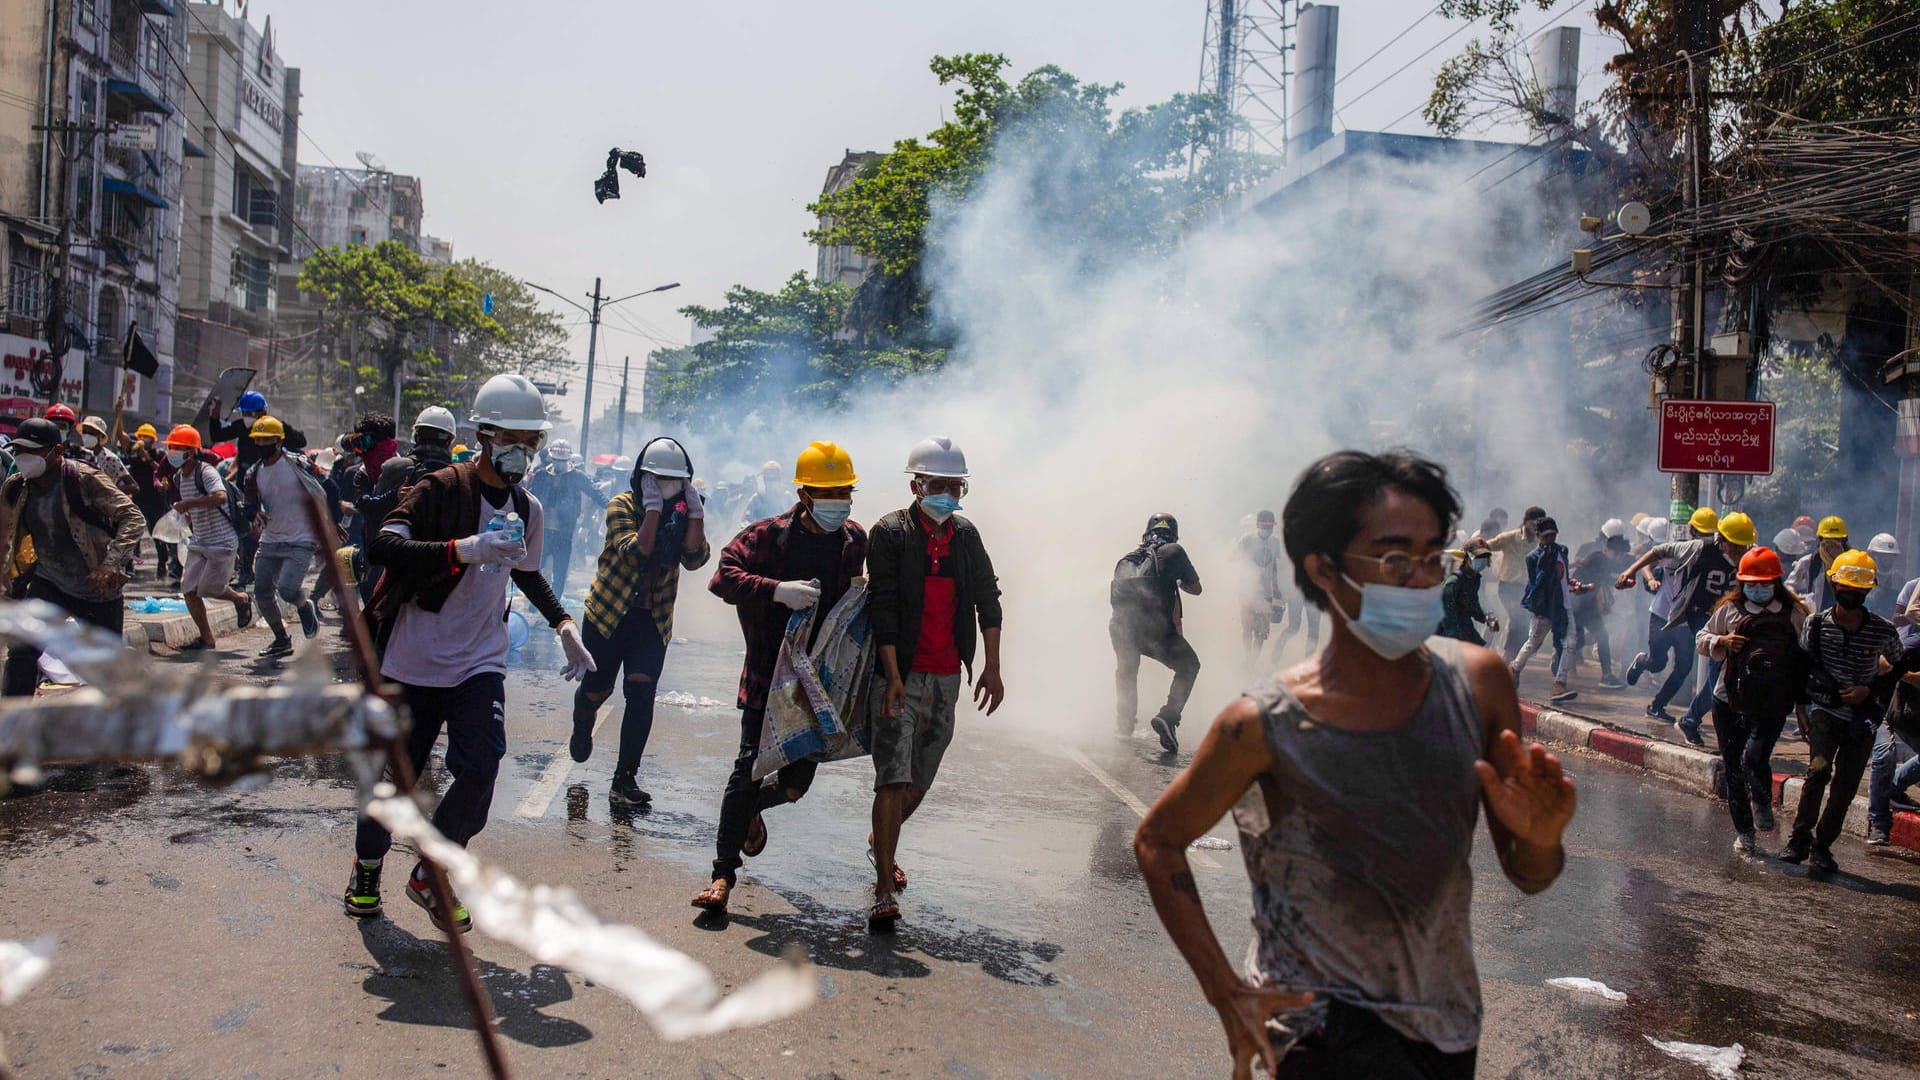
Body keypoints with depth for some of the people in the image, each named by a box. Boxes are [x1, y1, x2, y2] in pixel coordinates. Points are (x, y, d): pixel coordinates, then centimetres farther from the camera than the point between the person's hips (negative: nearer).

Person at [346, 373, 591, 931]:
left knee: (479, 770, -15)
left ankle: (431, 875, 8)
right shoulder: (439, 490, -14)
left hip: (480, 664, 4)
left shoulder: (528, 510, 6)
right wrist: (463, 549, -43)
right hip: (414, 662, -3)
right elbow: (382, 546, -30)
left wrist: (564, 624, 13)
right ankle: (367, 865, 38)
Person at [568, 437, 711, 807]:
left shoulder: (683, 512, 1)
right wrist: (653, 510, -30)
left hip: (653, 619, 2)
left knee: (641, 696, -9)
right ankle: (582, 728, 44)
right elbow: (634, 551, -25)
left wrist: (695, 513, -22)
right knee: (596, 688, 8)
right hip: (609, 612, -2)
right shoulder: (623, 505, -10)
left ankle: (625, 779, -3)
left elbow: (695, 558, -14)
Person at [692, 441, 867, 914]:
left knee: (796, 782, 6)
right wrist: (778, 590, -28)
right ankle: (724, 872, 6)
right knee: (750, 767, -7)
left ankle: (752, 808, 42)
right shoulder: (769, 535, -7)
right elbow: (723, 577, -15)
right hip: (768, 675, -3)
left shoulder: (856, 541, 6)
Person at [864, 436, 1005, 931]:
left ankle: (882, 843, 39)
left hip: (946, 676, 5)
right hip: (899, 674, -5)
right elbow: (883, 607, -12)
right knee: (894, 779, -12)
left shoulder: (965, 534, 10)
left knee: (920, 781, 13)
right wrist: (893, 676, -17)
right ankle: (884, 890, -9)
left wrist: (991, 667, 9)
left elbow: (987, 598, 14)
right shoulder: (890, 533, -6)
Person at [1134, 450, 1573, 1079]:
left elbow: (1528, 877, 0)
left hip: (1446, 1015, 5)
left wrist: (1539, 838, -23)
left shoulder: (1477, 681, -9)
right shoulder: (1267, 726, -19)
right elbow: (1157, 842, -5)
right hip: (1324, 1020, -4)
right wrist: (1227, 995, -10)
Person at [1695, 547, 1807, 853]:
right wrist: (1722, 641, -8)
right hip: (1729, 702, 2)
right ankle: (1743, 832, 23)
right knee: (1733, 768, 7)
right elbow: (1701, 640, 14)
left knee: (1754, 757, -22)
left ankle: (1763, 805, 10)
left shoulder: (1794, 614, 2)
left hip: (1771, 704, -2)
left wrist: (1801, 701, 2)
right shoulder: (1730, 609, 5)